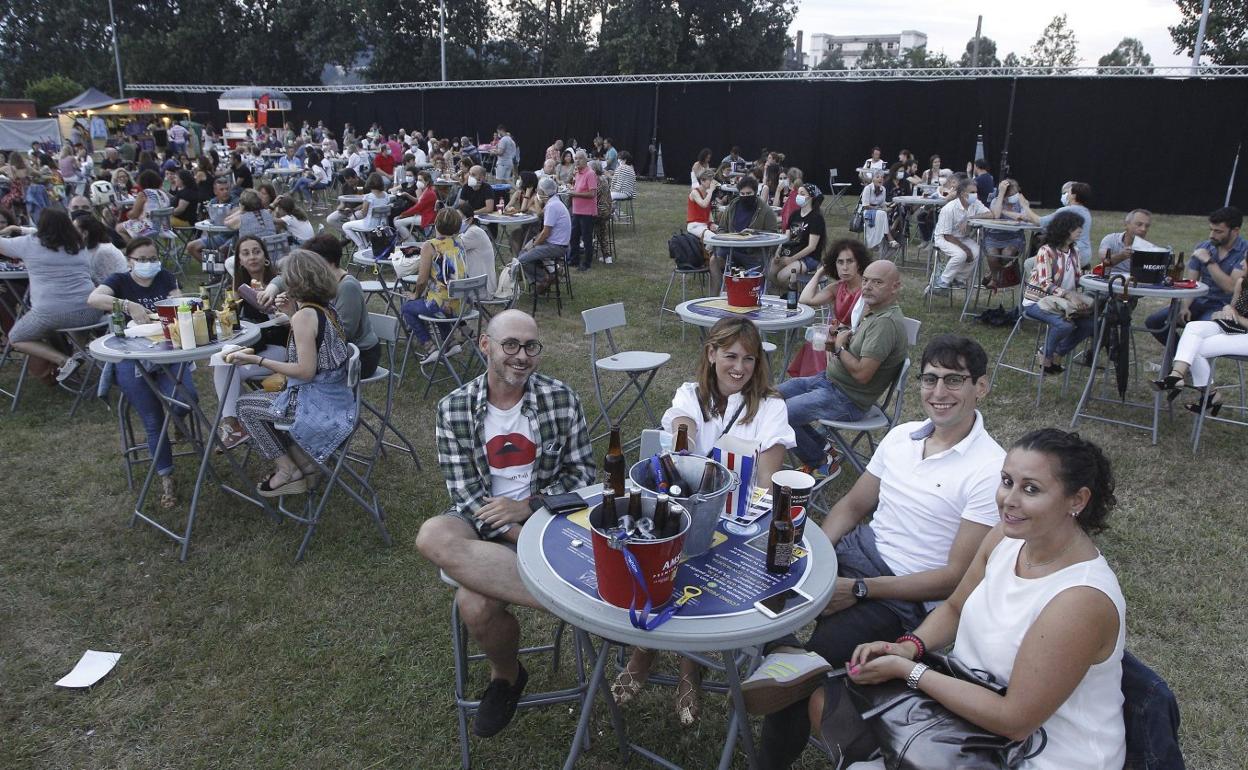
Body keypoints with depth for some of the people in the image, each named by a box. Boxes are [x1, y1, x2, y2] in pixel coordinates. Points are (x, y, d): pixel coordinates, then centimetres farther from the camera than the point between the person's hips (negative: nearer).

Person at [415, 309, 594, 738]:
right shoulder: (454, 409, -2)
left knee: (473, 599, -32)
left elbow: (582, 474, 2)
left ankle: (506, 674, -1)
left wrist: (527, 506, -14)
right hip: (483, 521, 3)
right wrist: (512, 534, -18)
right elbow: (464, 494, -4)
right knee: (434, 535, -35)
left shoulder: (561, 400, -3)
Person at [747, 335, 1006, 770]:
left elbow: (957, 577, -15)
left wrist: (860, 589, -19)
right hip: (858, 550, 7)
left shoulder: (991, 470, -14)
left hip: (907, 598, -7)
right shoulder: (901, 436, 6)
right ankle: (784, 652, -26)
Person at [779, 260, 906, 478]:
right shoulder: (872, 311, 8)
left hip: (847, 399, -11)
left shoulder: (887, 322, -24)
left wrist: (839, 347, -12)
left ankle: (822, 464, 3)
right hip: (829, 379, 11)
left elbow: (862, 373, -28)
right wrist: (836, 343, -3)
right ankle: (819, 445, 17)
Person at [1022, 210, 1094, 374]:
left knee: (1089, 322, -9)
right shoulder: (1046, 251, -15)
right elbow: (1045, 283, -22)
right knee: (1065, 324, -31)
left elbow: (1078, 278, 9)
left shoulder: (1074, 253, 10)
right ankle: (1046, 358, -4)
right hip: (1036, 301, -8)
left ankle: (1058, 355, 9)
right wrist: (1067, 294, -34)